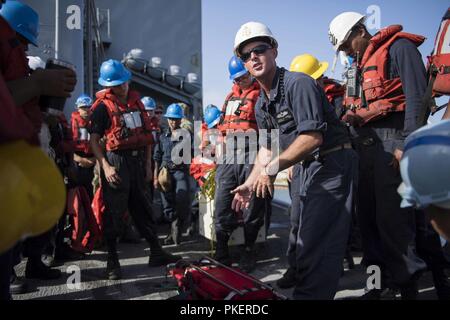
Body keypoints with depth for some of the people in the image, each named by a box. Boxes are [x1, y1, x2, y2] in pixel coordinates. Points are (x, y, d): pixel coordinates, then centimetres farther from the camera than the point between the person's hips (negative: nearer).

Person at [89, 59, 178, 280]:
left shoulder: (136, 101, 14)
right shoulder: (103, 106, -4)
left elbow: (146, 134, 17)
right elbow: (94, 140, -7)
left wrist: (148, 164, 12)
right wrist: (105, 166, -18)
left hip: (138, 160, 6)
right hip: (116, 161, -6)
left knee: (143, 209, 11)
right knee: (114, 212, -1)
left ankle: (156, 253, 18)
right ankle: (112, 260, 9)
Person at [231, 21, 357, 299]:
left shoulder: (298, 83, -19)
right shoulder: (261, 104, 9)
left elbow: (312, 137, -27)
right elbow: (268, 147, 16)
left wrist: (273, 168, -23)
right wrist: (251, 183, 8)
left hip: (332, 163, -9)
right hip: (303, 167, 9)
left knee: (316, 240, -11)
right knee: (298, 232, 20)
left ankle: (311, 294, 2)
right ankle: (295, 279, 39)